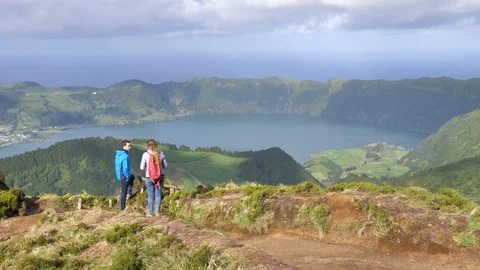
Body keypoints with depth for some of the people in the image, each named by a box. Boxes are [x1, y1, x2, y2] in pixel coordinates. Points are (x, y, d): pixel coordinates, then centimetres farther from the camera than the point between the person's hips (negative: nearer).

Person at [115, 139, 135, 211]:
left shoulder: (118, 154, 5)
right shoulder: (125, 156, -24)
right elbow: (125, 168, -26)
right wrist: (128, 177, -13)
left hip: (119, 175, 9)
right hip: (124, 176, -9)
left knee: (132, 177, 31)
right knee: (123, 192, 2)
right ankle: (122, 208, 12)